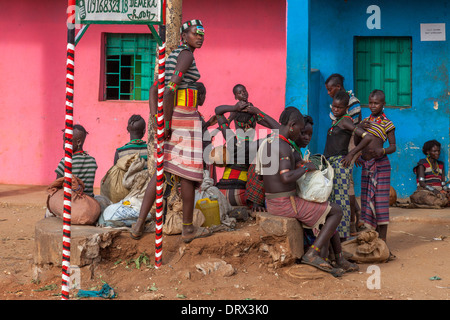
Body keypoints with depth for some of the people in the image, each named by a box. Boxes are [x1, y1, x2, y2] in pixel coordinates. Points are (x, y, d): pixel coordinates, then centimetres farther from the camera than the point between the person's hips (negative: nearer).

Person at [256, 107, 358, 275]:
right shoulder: (284, 146, -20)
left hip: (271, 203, 10)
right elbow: (286, 177, -32)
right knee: (336, 211, 1)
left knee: (326, 214, 21)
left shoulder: (265, 143, 9)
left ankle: (340, 261, 23)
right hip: (287, 204, -10)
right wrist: (305, 167, -14)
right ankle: (312, 253, -2)